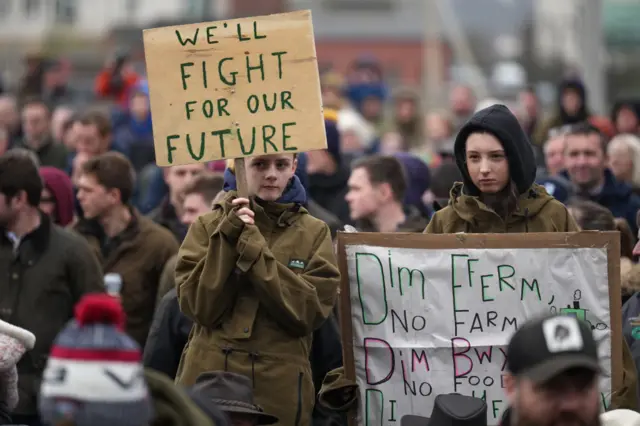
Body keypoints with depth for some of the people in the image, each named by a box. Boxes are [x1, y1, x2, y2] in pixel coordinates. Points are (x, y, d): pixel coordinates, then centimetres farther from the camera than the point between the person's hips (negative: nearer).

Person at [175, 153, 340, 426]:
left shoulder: (314, 233, 5)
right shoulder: (209, 226, 5)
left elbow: (309, 311, -9)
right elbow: (199, 306, -6)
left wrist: (253, 249, -15)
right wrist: (228, 239, -14)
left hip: (281, 384, 0)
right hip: (210, 377, 0)